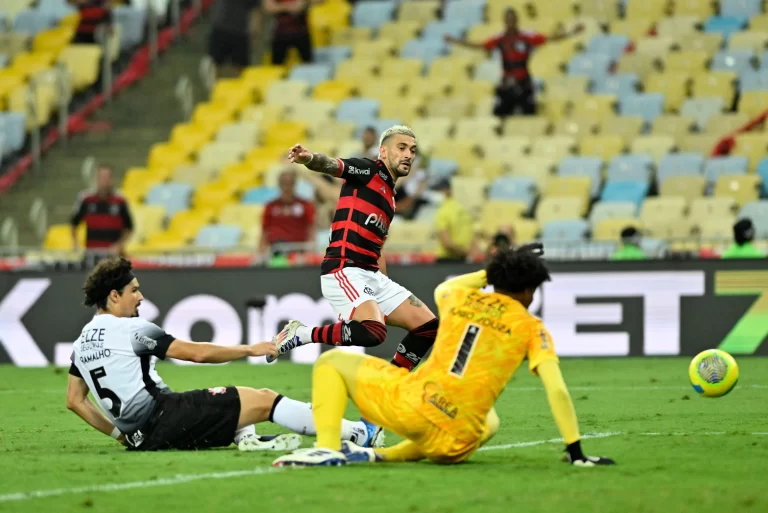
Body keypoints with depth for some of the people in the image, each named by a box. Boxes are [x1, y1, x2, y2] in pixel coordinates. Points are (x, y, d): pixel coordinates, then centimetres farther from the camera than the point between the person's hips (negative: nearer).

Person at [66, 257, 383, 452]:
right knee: (263, 400, -6)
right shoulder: (132, 329, -10)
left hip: (140, 435, 9)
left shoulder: (82, 342, 13)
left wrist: (119, 432, 20)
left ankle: (247, 438, -2)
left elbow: (74, 401, 16)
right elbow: (198, 353, -9)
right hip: (162, 417, -9)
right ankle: (357, 435, -5)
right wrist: (250, 350, 2)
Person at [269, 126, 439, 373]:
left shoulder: (390, 198, 23)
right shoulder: (368, 170, 0)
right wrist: (309, 158, -44)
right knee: (373, 332, -31)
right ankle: (302, 334, -12)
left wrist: (387, 295, 30)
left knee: (428, 326, 4)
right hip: (344, 271, -9)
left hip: (372, 276, 9)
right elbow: (331, 165, -21)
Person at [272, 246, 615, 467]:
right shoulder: (532, 329, 7)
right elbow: (557, 391, -4)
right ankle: (387, 455, 15)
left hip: (412, 404, 1)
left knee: (333, 362, 23)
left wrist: (490, 272, 46)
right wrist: (575, 452, -2)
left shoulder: (460, 300, 15)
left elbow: (443, 288, 43)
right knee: (490, 423, 39)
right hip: (454, 444, -1)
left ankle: (328, 448, -5)